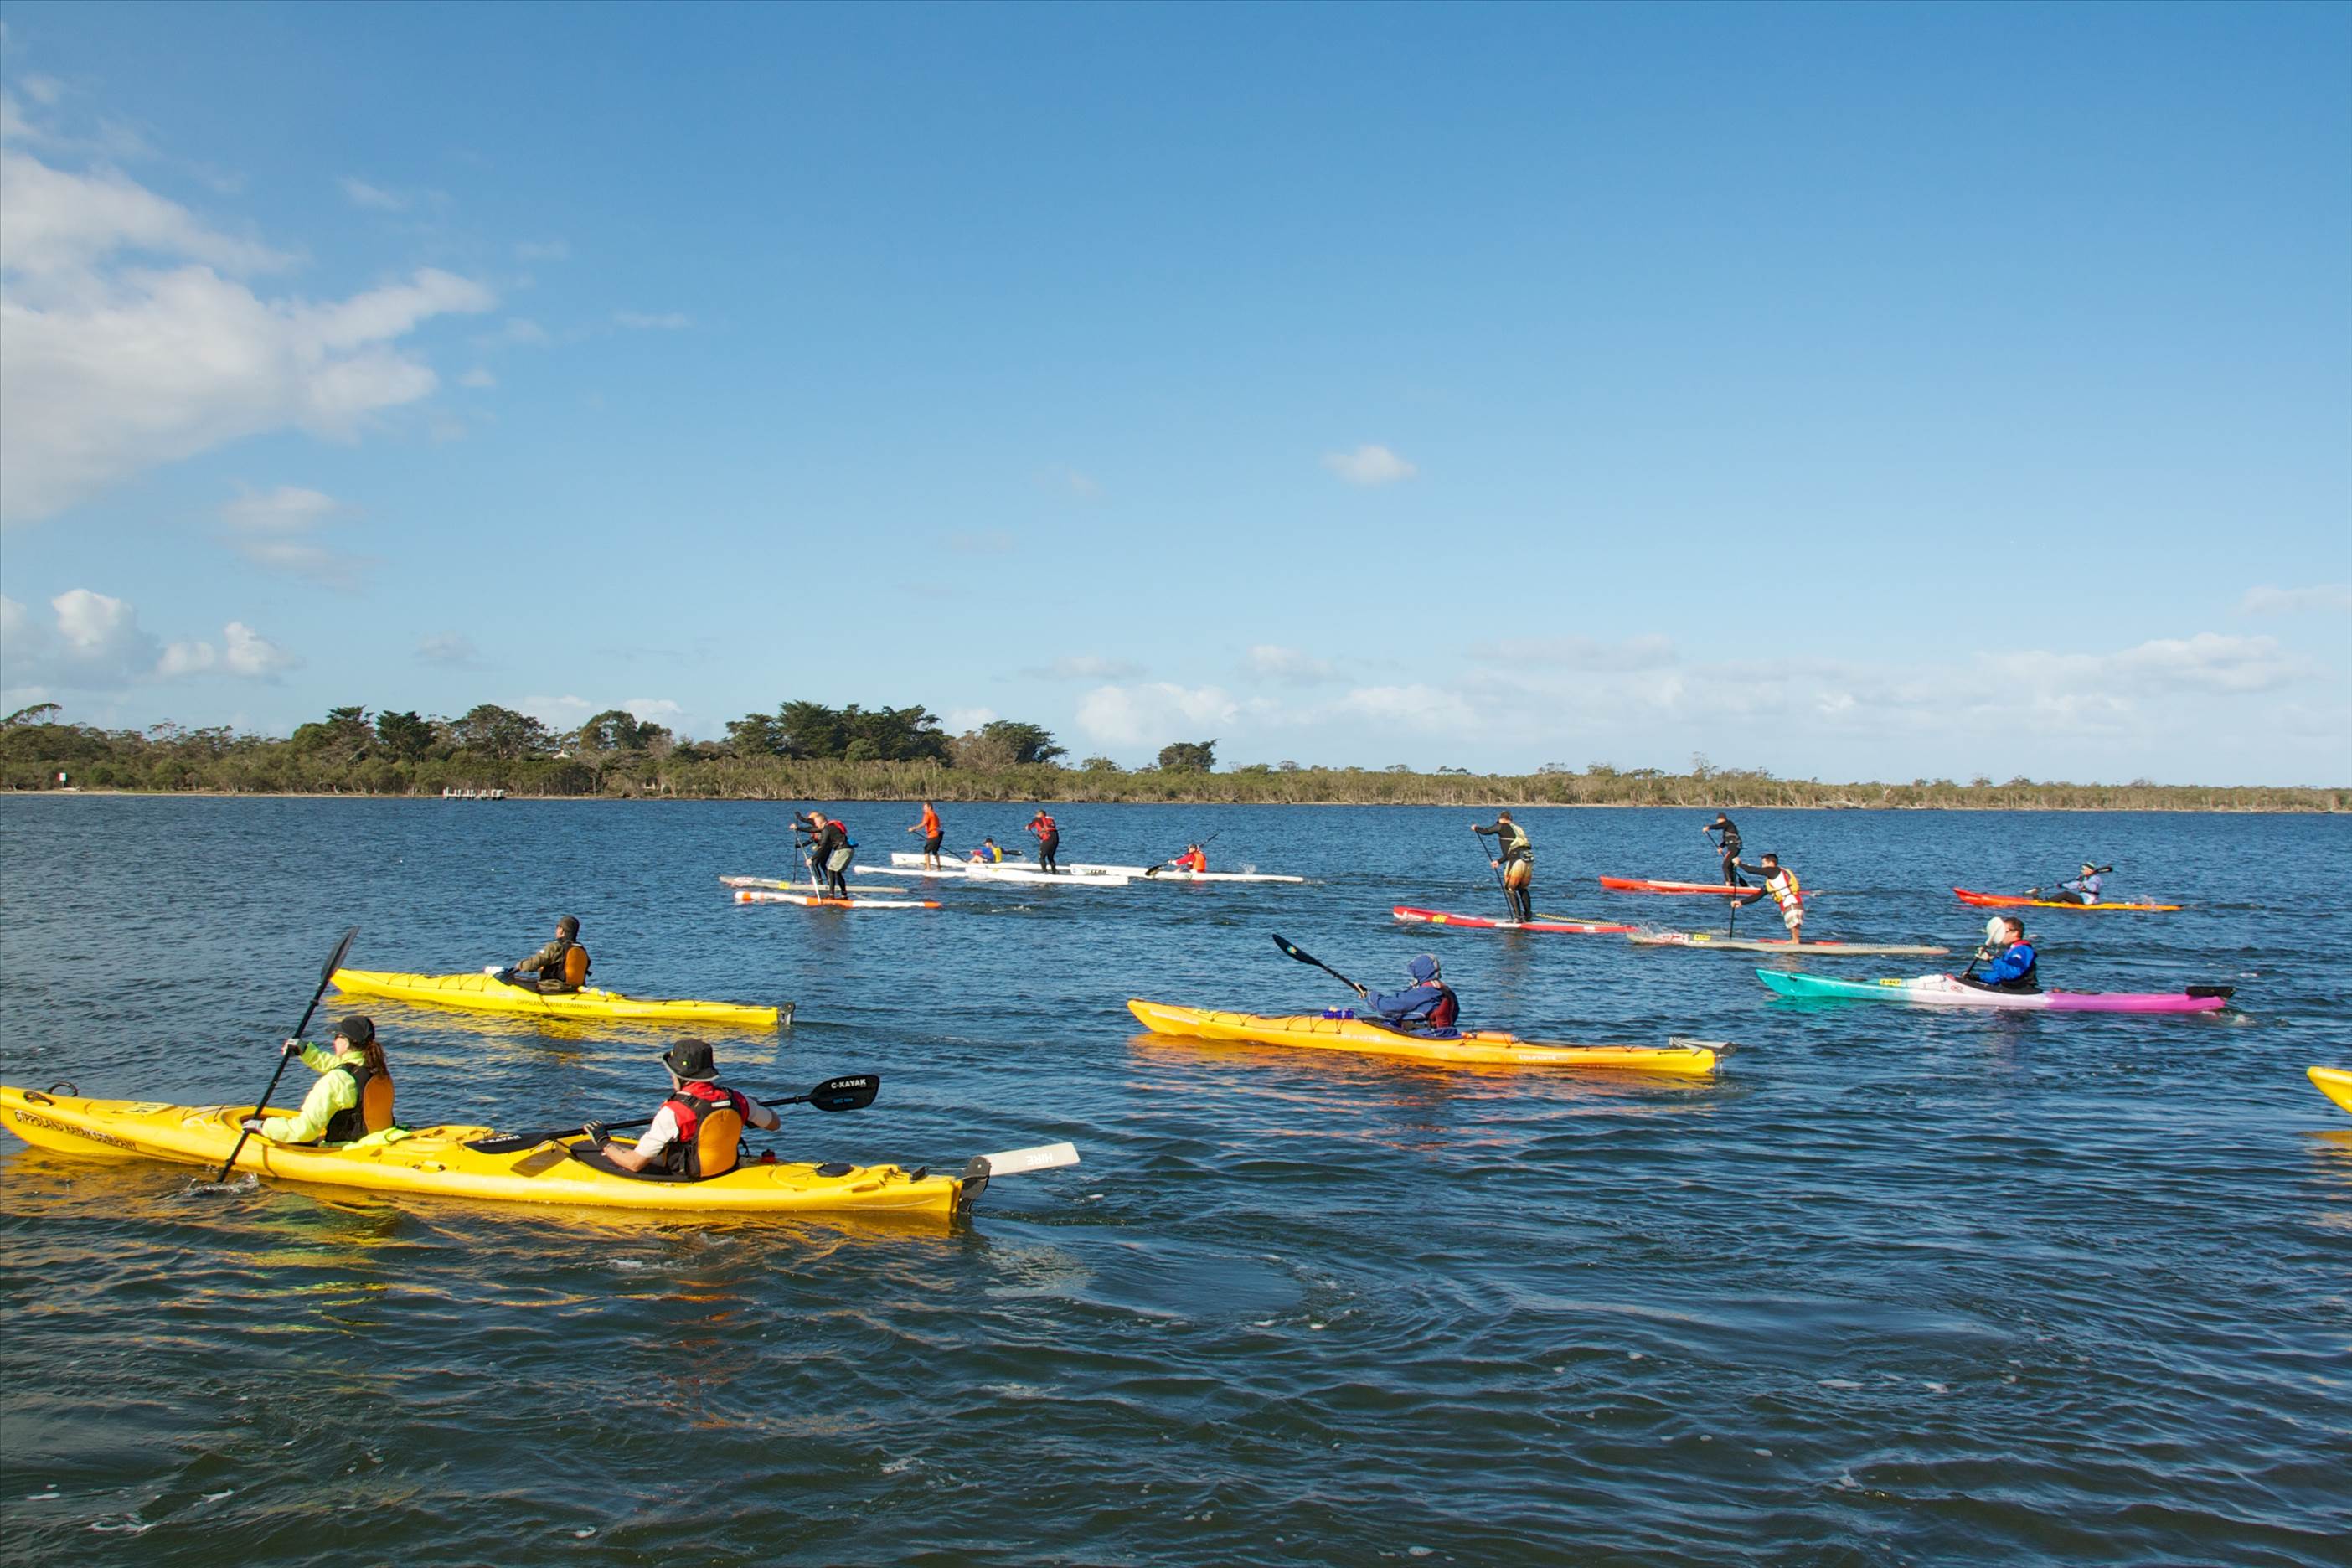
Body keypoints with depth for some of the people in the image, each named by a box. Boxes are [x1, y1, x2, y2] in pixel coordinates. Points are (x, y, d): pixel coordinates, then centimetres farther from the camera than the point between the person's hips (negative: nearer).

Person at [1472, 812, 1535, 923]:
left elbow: (1485, 832, 13)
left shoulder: (1503, 827, 4)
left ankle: (1518, 917, -6)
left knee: (1510, 889, 2)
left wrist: (1476, 828, 33)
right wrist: (1499, 861, 39)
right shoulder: (1518, 829, 25)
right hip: (1529, 861, 7)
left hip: (1517, 862, -7)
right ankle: (1528, 915, 22)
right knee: (1523, 888, 21)